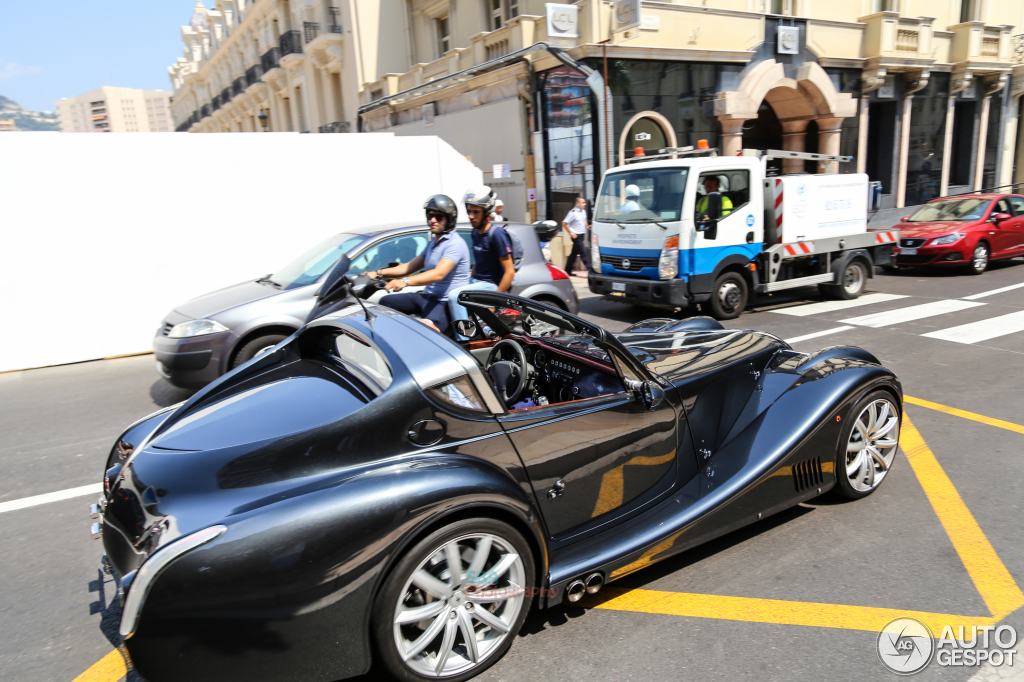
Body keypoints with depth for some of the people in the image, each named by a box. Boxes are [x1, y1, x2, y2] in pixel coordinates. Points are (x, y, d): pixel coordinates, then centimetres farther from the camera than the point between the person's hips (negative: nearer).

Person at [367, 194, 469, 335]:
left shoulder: (455, 243, -14)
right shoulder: (432, 242, 19)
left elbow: (439, 274, -29)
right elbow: (410, 266, 20)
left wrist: (405, 281, -41)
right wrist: (378, 273, 8)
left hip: (446, 302, -10)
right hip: (427, 296, 10)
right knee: (386, 302, 6)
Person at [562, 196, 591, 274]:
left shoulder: (583, 211, 11)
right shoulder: (573, 213, -13)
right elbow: (564, 223, -14)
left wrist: (587, 226, 8)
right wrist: (571, 233, -15)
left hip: (582, 235, 8)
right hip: (576, 236, -8)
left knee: (574, 253, 13)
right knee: (583, 252, -10)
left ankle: (567, 270, 20)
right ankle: (589, 268, -10)